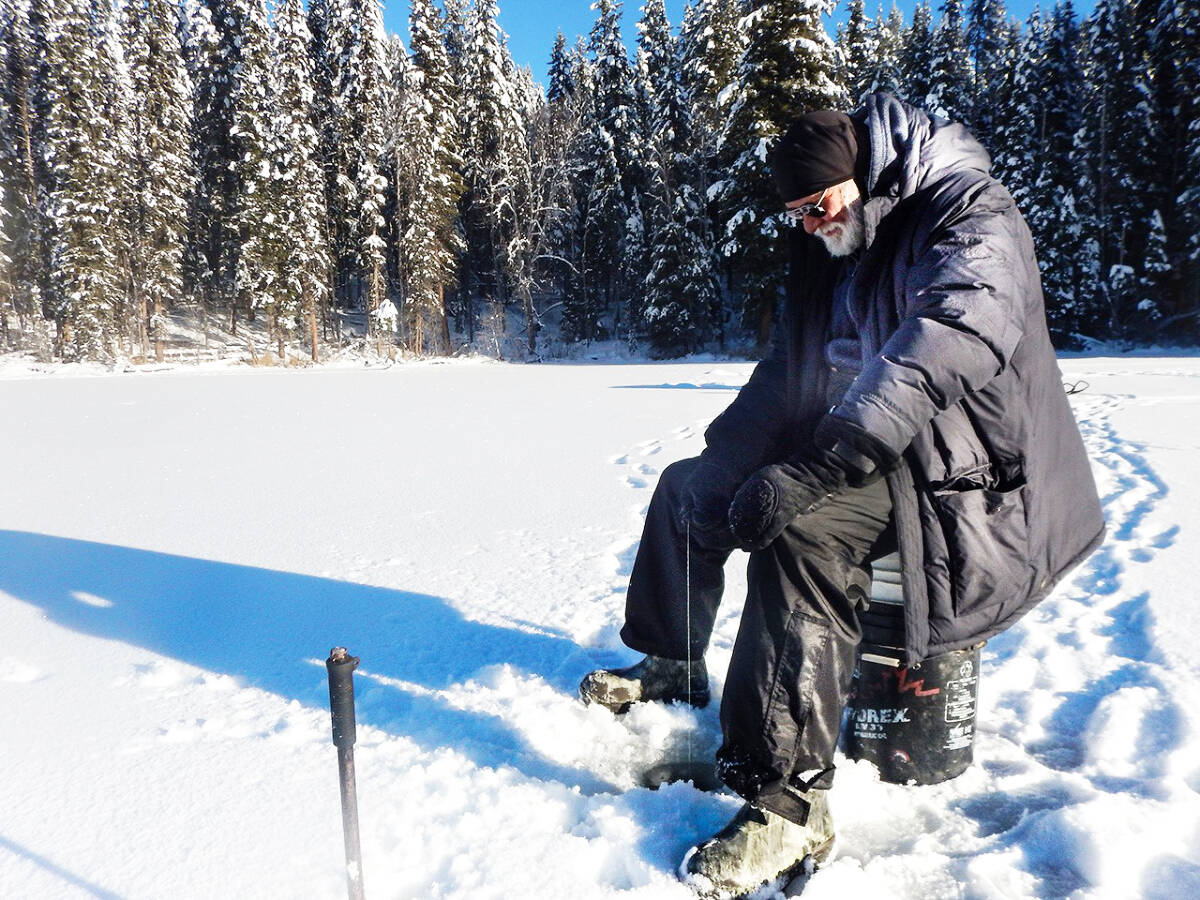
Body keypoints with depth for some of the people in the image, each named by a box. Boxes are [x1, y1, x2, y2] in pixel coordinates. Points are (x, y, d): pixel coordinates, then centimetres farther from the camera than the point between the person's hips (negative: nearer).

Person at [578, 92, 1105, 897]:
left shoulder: (973, 219, -15)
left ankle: (790, 804, -33)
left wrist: (815, 467, -43)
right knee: (689, 486, 11)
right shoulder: (838, 248, 12)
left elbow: (943, 349, -34)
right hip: (862, 458, 9)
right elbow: (794, 370, 15)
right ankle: (672, 666, 28)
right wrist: (721, 455, 1)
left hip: (961, 480, -9)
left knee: (802, 523, -38)